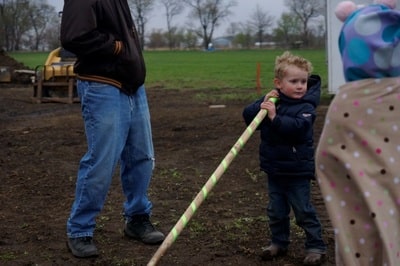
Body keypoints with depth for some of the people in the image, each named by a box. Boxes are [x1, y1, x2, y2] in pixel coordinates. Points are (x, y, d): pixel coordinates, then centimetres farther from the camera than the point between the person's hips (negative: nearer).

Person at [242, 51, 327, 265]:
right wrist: (262, 105, -19)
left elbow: (297, 127, -32)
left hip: (297, 171, -5)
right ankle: (279, 243, 31)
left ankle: (316, 246, 15)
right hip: (274, 169, 5)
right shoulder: (272, 100, 2)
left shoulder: (306, 107, -14)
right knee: (276, 211, 16)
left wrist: (275, 117, -36)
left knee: (304, 211, 3)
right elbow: (248, 115, -3)